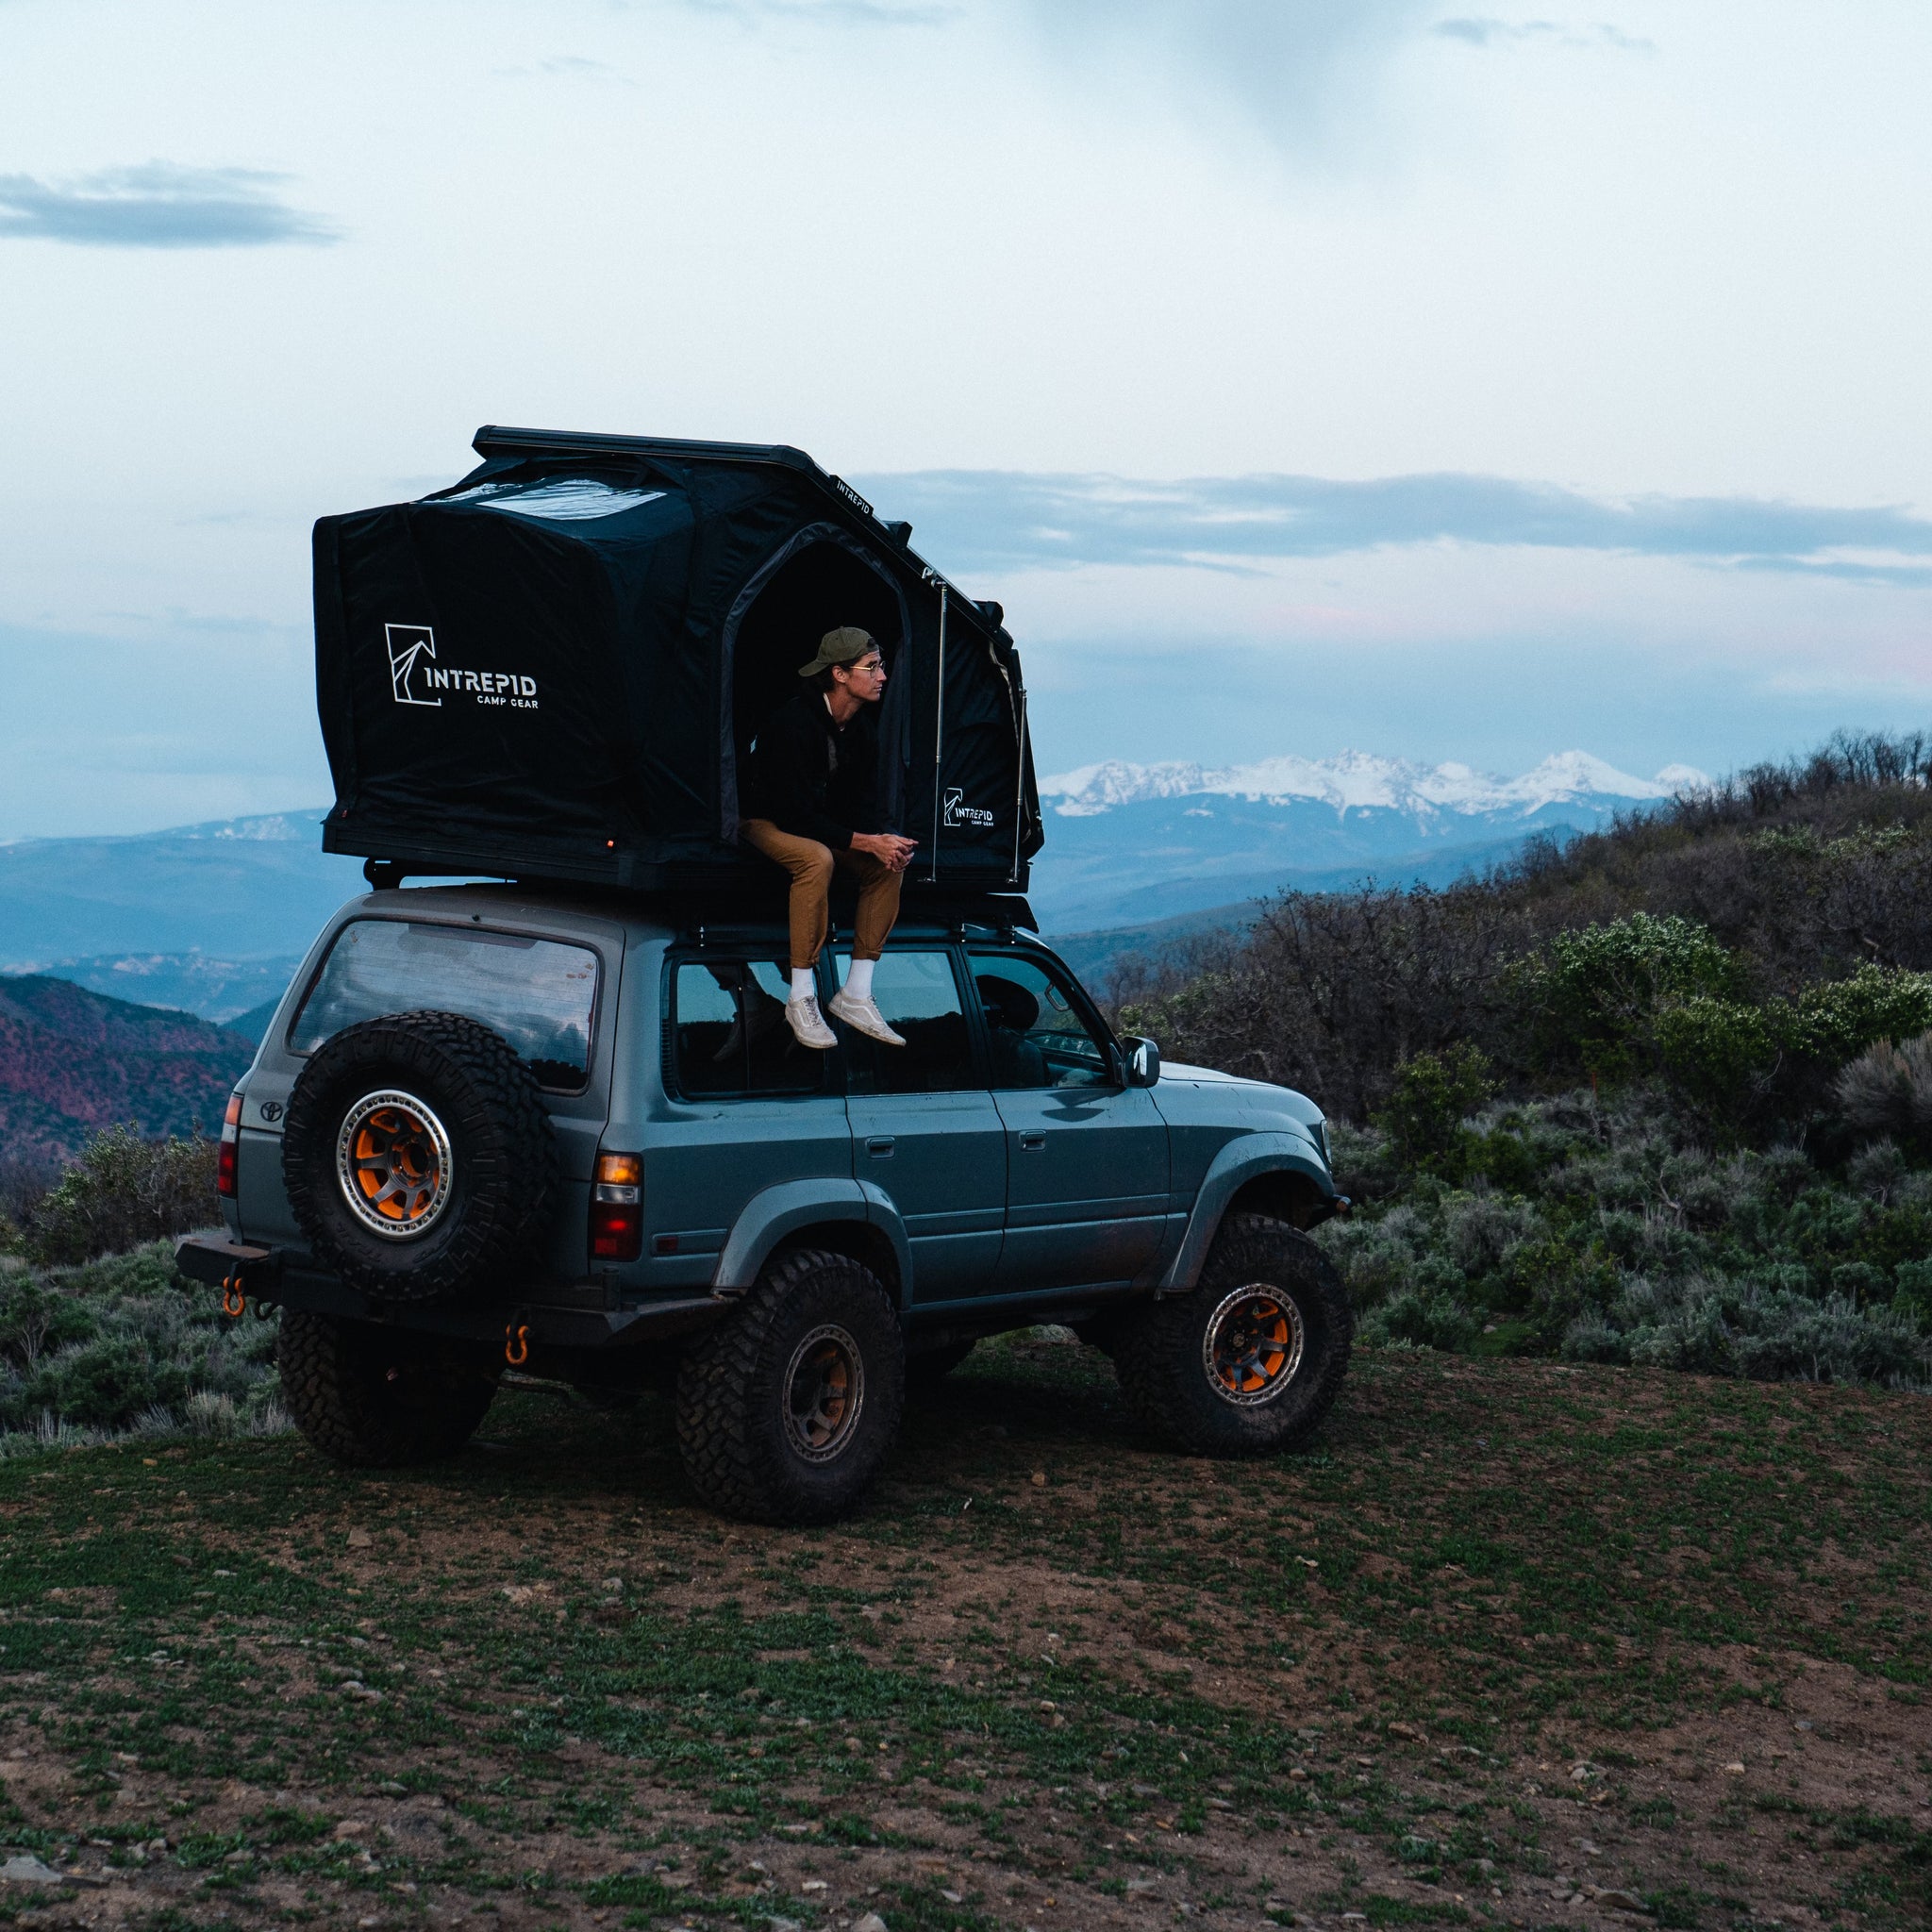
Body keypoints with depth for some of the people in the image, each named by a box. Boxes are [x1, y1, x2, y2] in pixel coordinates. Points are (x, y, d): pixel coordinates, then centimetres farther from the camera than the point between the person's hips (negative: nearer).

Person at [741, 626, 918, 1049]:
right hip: (767, 820, -8)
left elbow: (862, 804, 1)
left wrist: (884, 842, -22)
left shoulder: (863, 727, -3)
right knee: (817, 858, -37)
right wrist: (868, 842, -35)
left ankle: (856, 995, -11)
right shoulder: (794, 723, -28)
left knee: (891, 862, -14)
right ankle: (801, 999, -31)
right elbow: (799, 815, -31)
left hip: (824, 823, 8)